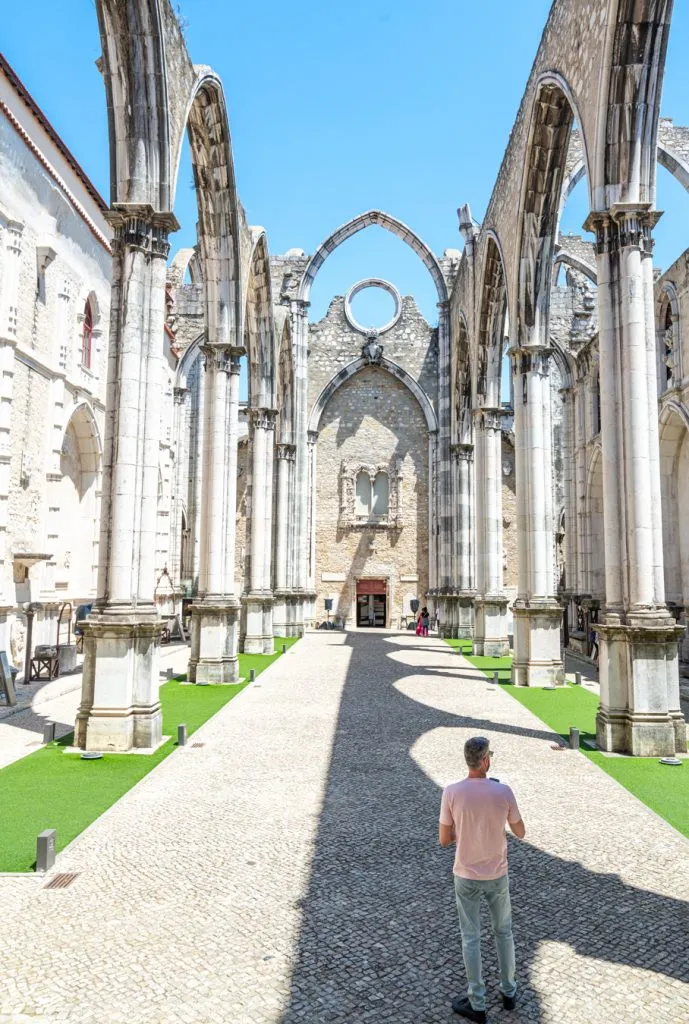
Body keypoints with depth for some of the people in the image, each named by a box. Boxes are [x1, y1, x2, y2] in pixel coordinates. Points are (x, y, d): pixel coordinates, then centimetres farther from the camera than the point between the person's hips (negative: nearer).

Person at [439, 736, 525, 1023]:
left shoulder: (451, 793, -21)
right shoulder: (503, 792, -20)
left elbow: (444, 840, -11)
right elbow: (520, 832, -3)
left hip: (466, 877, -1)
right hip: (497, 876, 1)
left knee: (471, 938, 14)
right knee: (504, 931, 24)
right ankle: (508, 991, 39)